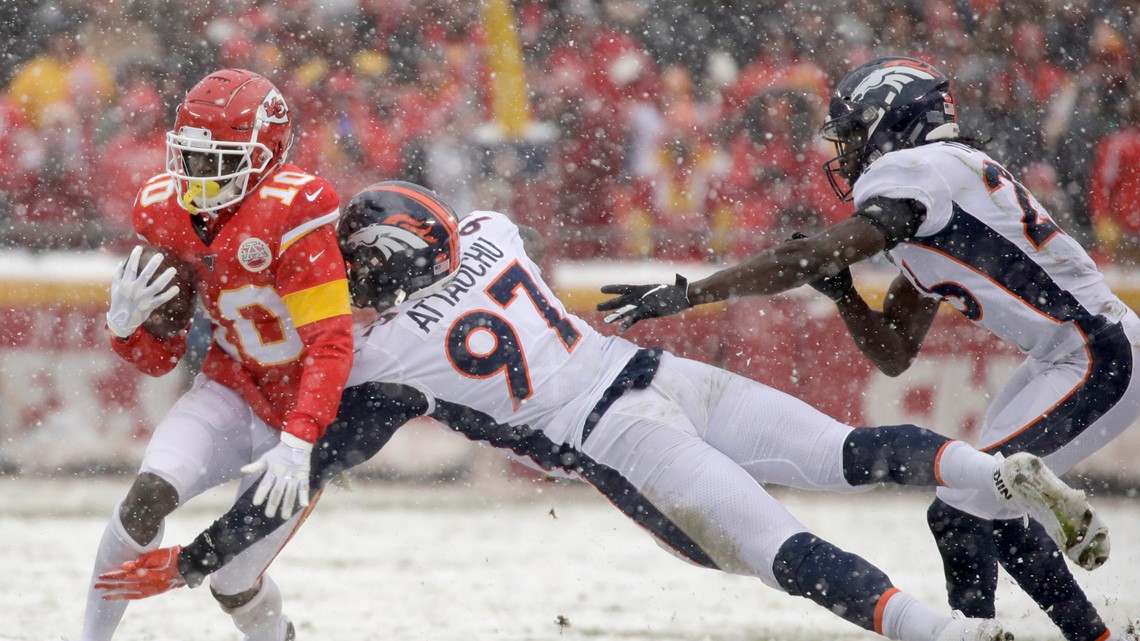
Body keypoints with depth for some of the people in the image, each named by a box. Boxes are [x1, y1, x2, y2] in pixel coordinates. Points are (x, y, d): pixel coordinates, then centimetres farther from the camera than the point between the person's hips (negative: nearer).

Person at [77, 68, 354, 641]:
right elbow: (160, 358, 4)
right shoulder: (165, 212, -4)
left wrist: (298, 445, -38)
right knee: (147, 497, -23)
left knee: (233, 583, -4)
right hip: (230, 394, 5)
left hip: (306, 415, -5)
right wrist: (125, 324, -19)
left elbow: (331, 345, -29)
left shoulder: (291, 214, -26)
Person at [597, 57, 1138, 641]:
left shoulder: (919, 170, -14)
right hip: (1062, 357, 10)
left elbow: (807, 257, -24)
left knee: (959, 513, -11)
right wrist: (840, 291, 2)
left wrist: (684, 295, -23)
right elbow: (894, 355, 18)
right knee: (991, 507, 21)